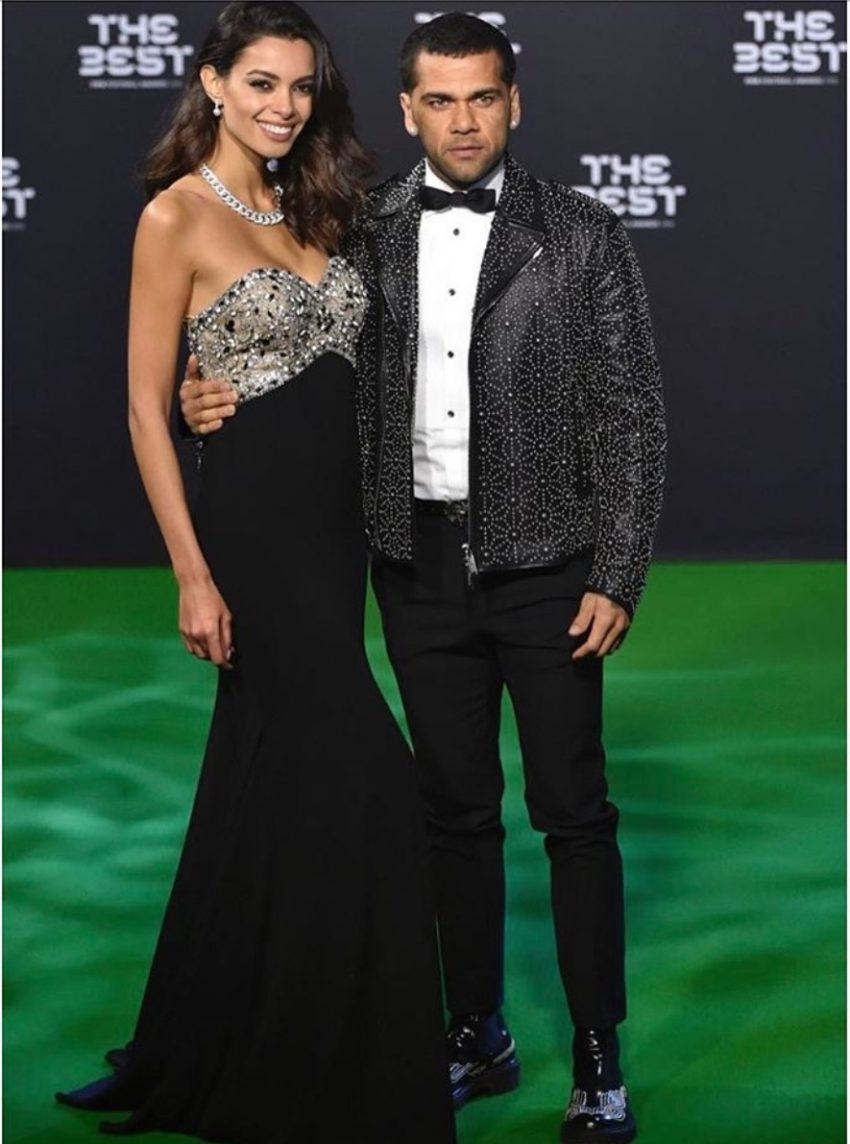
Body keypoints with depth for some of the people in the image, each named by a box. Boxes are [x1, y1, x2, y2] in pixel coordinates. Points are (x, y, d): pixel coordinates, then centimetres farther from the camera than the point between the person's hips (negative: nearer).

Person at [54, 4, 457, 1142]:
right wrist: (193, 572, -14)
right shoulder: (177, 215, -7)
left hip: (334, 523, 8)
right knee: (366, 782, -10)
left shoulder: (309, 210, 13)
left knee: (264, 792, 12)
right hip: (254, 521, -7)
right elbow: (147, 408, -10)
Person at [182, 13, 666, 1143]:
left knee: (572, 808, 3)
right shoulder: (362, 236, 4)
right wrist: (217, 402, -12)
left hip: (544, 563, -3)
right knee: (458, 808, 12)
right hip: (420, 565, 3)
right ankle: (479, 1038, 25)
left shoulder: (583, 235, -4)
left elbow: (632, 413, -4)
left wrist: (618, 576, -10)